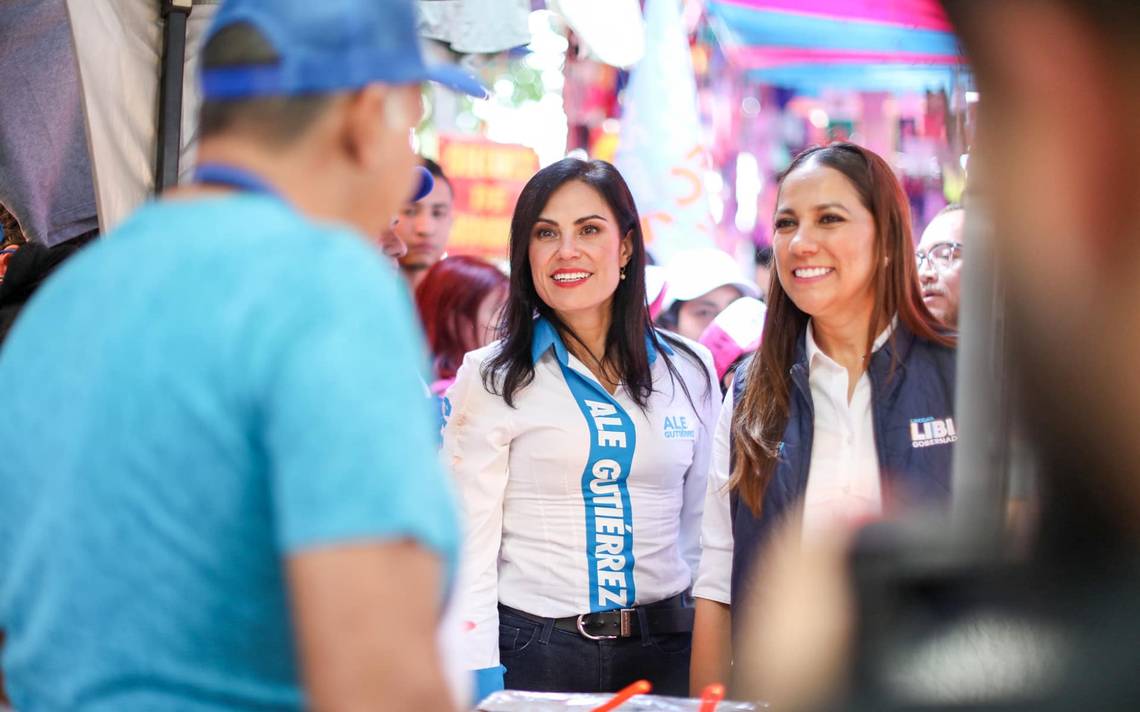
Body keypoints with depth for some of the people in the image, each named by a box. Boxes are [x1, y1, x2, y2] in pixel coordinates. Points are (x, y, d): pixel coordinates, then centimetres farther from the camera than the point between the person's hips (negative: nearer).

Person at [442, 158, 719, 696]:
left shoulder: (689, 370, 6)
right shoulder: (491, 379, -3)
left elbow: (703, 527, 11)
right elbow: (467, 546, -6)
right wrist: (479, 683, -13)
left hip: (664, 651, 3)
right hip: (533, 652, -3)